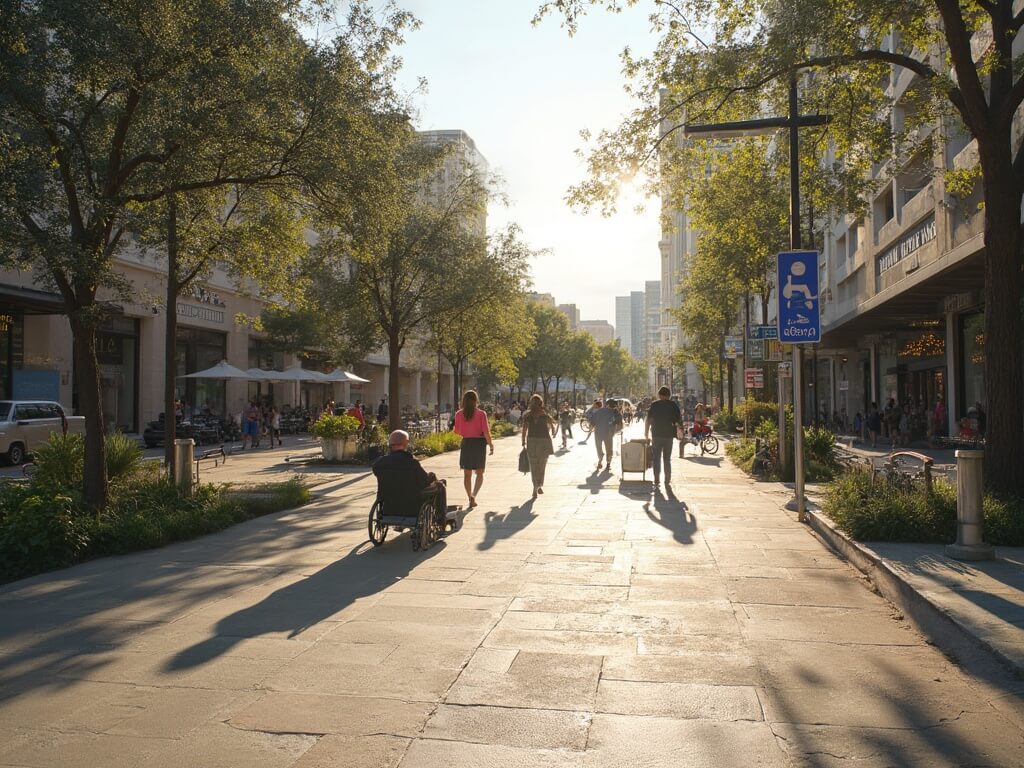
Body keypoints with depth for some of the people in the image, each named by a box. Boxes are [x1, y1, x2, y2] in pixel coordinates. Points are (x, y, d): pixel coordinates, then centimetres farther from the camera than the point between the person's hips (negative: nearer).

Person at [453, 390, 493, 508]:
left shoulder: (459, 414, -3)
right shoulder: (481, 414, -10)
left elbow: (457, 431, 6)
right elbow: (486, 432, -12)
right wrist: (491, 445, -1)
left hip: (466, 443, 2)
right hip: (479, 443, -2)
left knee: (467, 474, 13)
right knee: (479, 473, 9)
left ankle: (470, 498, 16)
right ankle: (474, 495, -11)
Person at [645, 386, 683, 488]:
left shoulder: (654, 405, -4)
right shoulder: (674, 405, -1)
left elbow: (648, 420, -7)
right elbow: (679, 420, 1)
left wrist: (646, 432, 1)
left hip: (656, 434, -1)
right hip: (669, 434, 1)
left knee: (657, 458, 5)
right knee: (667, 459, 11)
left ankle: (657, 481, 0)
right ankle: (668, 481, 10)